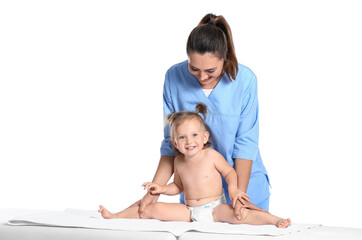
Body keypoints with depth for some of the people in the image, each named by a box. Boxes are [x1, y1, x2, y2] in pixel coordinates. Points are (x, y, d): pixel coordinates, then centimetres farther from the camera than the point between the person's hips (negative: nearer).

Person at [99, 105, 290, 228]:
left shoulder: (211, 155, -9)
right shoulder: (179, 162, 3)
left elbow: (229, 172, 0)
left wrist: (233, 189, -17)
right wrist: (162, 189, 3)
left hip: (215, 209, -3)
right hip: (189, 211, 4)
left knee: (235, 214, -34)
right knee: (155, 209, -8)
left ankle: (275, 220, -37)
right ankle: (114, 217, 2)